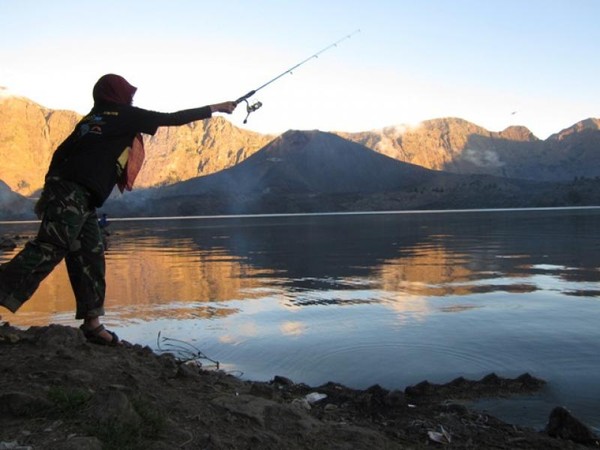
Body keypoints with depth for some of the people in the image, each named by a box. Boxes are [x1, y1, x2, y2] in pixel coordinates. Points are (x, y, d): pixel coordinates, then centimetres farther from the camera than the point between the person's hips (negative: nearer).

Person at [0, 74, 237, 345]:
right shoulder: (125, 115, 5)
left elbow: (61, 152, 19)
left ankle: (92, 324, 10)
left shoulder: (91, 120, 25)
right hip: (74, 195, -9)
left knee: (89, 259, 8)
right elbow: (173, 119, 7)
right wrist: (215, 108, 15)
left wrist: (50, 191, 20)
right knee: (47, 251, -15)